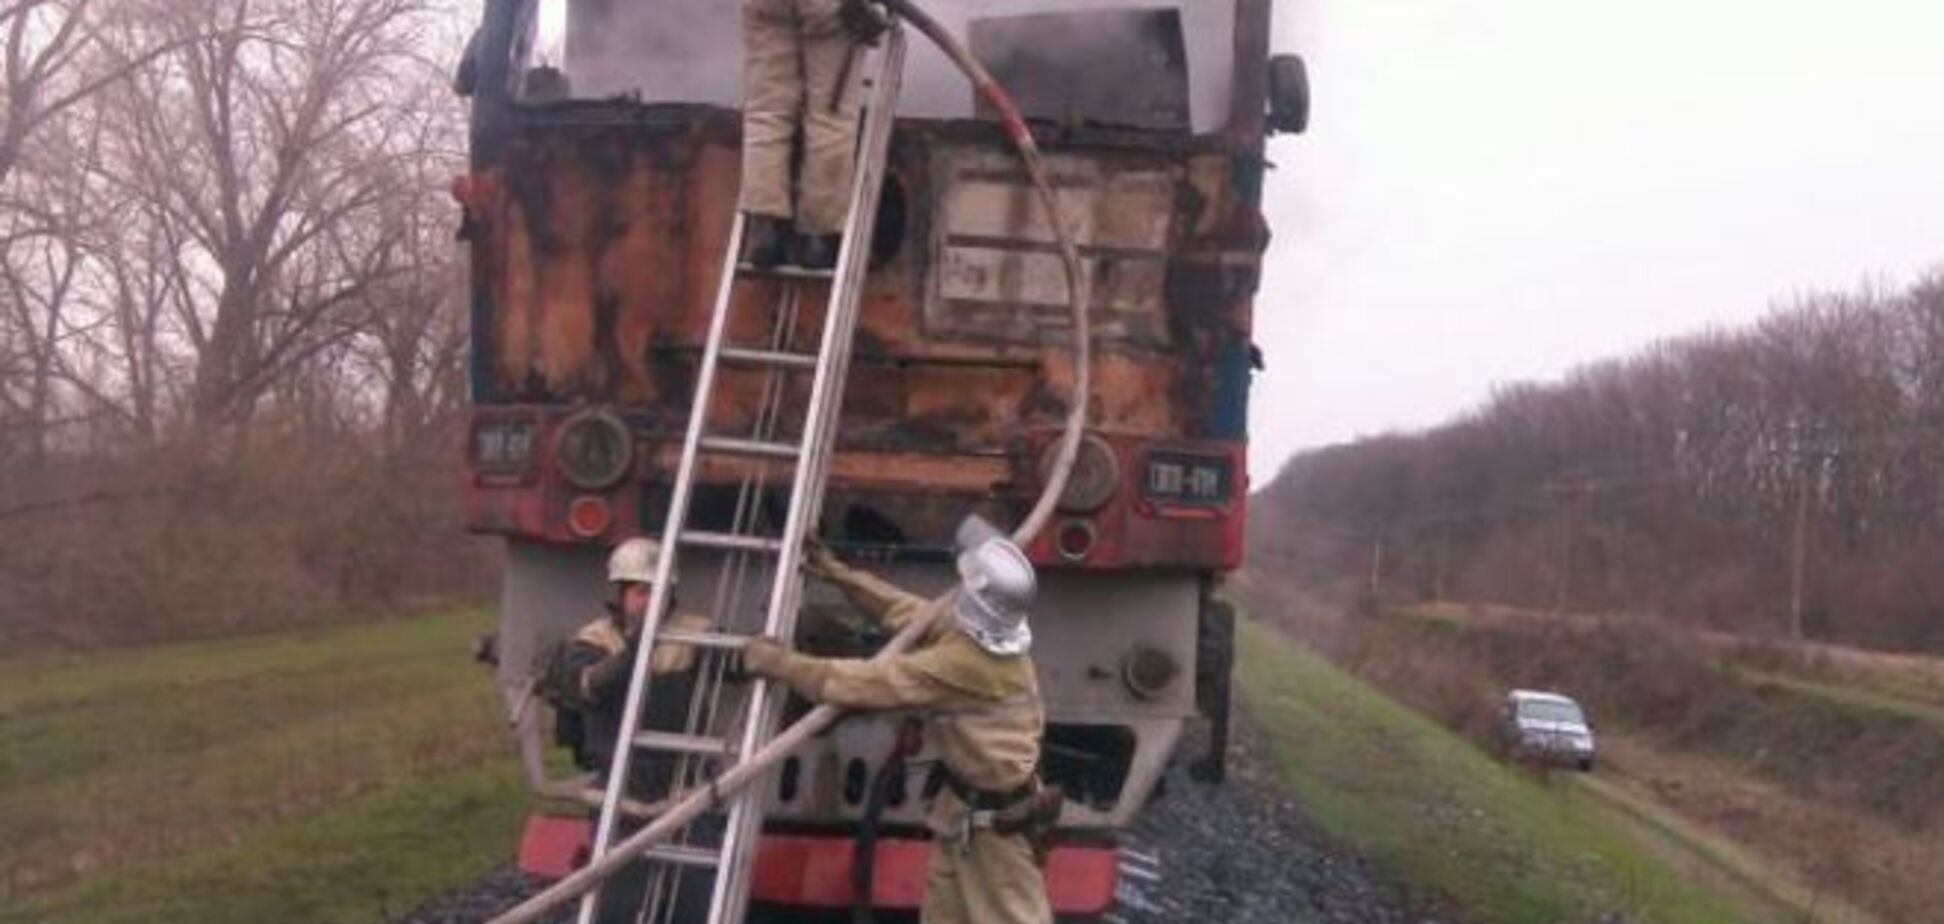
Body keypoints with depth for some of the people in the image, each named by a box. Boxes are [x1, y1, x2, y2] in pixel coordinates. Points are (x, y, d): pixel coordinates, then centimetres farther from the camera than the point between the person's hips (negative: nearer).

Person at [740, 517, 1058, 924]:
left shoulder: (966, 662, -35)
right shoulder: (990, 632, -7)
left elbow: (874, 681, -31)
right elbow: (909, 610, 7)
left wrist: (780, 663, -25)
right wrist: (839, 574, 6)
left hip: (994, 815, -10)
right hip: (966, 800, 10)